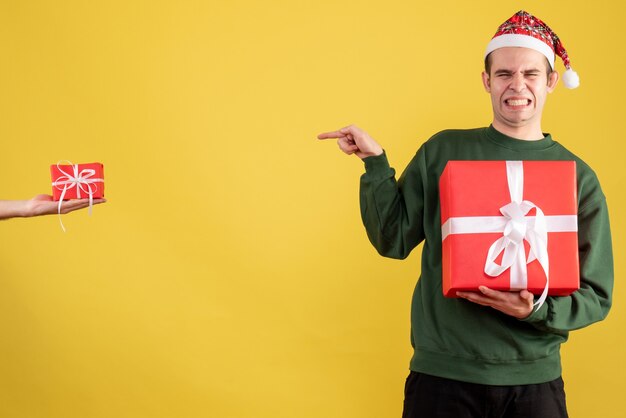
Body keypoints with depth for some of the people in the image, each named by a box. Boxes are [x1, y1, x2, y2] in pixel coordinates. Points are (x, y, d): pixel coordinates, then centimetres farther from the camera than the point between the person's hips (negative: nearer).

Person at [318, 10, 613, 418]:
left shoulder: (579, 177, 1)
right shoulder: (442, 152, 2)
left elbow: (596, 296, 1)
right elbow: (393, 241, 3)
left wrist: (538, 310, -19)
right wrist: (375, 162, -7)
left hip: (535, 380, 1)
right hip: (442, 373, 0)